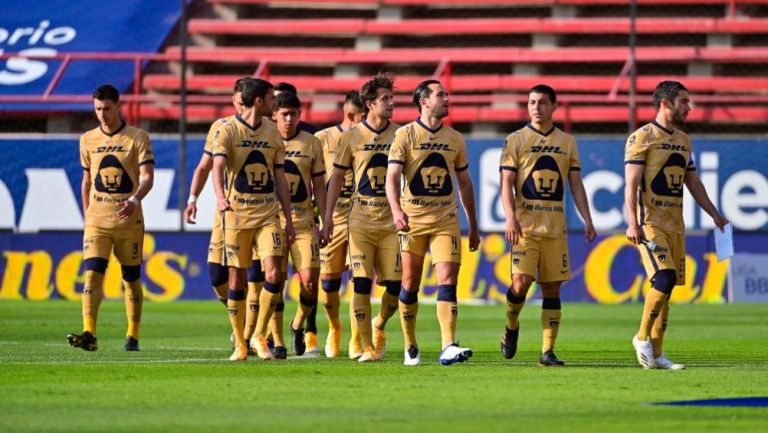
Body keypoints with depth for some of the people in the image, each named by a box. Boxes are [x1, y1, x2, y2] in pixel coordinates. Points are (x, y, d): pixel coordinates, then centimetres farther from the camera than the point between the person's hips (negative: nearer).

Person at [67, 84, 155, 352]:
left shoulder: (137, 138, -2)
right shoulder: (88, 140, 9)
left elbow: (147, 177, -10)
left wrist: (135, 200, -28)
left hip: (129, 220, -2)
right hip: (97, 219, 2)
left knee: (131, 278, 6)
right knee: (92, 274, -14)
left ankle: (133, 336, 17)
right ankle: (89, 335, -23)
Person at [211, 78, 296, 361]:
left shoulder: (272, 133, 10)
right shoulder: (227, 131, -5)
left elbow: (279, 178, 14)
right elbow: (217, 165, -19)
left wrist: (288, 218, 12)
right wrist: (220, 196, -39)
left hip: (267, 213, 3)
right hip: (236, 213, -3)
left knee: (273, 274, -12)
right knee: (237, 279, 0)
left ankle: (259, 336, 3)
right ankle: (239, 344, 11)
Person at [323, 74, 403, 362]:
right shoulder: (351, 137, 3)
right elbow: (337, 176, 8)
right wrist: (328, 217, 4)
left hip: (392, 221, 1)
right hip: (361, 219, -1)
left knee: (395, 285, -4)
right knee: (361, 283, -8)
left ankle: (379, 327, 26)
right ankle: (367, 347, -1)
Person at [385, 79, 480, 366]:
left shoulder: (454, 138, 11)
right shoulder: (405, 135, -1)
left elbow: (464, 183, 18)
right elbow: (392, 177, -9)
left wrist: (473, 226, 17)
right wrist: (396, 211, -26)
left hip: (446, 221, 2)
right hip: (412, 220, -2)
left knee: (447, 281, -11)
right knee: (410, 285, 4)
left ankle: (448, 347, -21)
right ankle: (410, 348, 17)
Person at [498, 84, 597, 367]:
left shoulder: (567, 142, 12)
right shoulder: (516, 140, 4)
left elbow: (576, 185, 13)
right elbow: (506, 183, -1)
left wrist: (587, 220, 3)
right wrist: (511, 217, -15)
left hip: (555, 227, 3)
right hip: (525, 225, -3)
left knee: (552, 288, 0)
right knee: (522, 282, -14)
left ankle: (547, 351, 2)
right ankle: (511, 327, 14)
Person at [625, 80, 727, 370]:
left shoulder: (683, 141, 17)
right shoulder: (642, 138, -7)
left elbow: (693, 183, 25)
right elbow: (631, 184, -13)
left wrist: (715, 215, 19)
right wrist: (633, 223, -22)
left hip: (675, 224, 7)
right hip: (650, 223, -7)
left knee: (666, 286, 5)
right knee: (664, 278, -20)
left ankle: (655, 354, 9)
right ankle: (643, 337, -3)